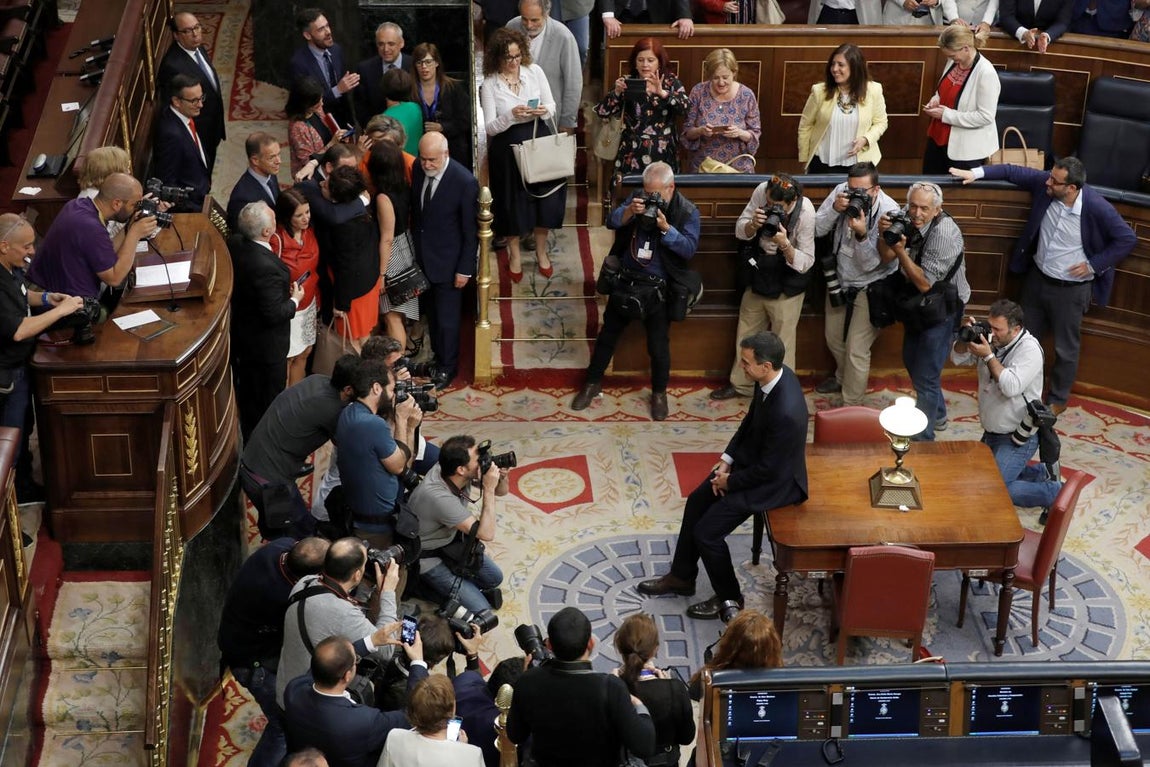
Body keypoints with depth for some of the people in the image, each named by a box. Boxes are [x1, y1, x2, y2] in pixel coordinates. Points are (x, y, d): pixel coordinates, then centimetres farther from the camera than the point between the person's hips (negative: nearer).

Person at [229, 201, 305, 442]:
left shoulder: (235, 244, -10)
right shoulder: (266, 267, -36)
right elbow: (274, 314, -28)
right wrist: (295, 300, -10)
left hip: (240, 336, 8)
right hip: (266, 347, -8)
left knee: (247, 396, 27)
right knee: (268, 403, 14)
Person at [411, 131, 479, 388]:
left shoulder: (465, 181, -24)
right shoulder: (418, 170, -8)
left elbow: (471, 230, -16)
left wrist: (465, 269, -13)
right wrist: (413, 247, 10)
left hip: (447, 261, -5)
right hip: (422, 256, 5)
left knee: (447, 318, 9)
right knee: (431, 312, 22)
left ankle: (448, 367, 29)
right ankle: (437, 355, 42)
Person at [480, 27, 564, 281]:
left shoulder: (534, 71, -3)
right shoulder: (490, 84, -8)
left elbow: (552, 105, 5)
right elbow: (490, 127, -10)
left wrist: (544, 111, -19)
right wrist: (511, 115, -28)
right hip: (508, 147, -2)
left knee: (545, 198, 5)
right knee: (513, 201, 7)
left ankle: (541, 251, 27)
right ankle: (514, 255, 28)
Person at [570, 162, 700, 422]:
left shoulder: (687, 212, -10)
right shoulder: (638, 198, -1)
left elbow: (689, 249, -19)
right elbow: (611, 222, -9)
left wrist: (665, 227, -32)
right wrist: (629, 211, -29)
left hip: (658, 288, -3)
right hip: (625, 280, 3)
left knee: (658, 345, 6)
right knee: (608, 334, 15)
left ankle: (659, 393, 27)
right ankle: (592, 383, 31)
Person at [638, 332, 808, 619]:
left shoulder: (786, 412, -38)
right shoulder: (773, 377, -11)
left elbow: (768, 470, -27)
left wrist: (730, 482, -11)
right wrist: (727, 458, 1)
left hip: (775, 481, -9)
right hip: (752, 458, 9)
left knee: (706, 531, -7)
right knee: (697, 501, 15)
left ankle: (729, 597, 17)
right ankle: (681, 576, 33)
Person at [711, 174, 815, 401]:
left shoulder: (805, 212, -27)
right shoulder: (761, 191, -18)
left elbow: (805, 263, -21)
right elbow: (740, 231, -6)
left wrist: (784, 245, -38)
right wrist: (753, 225, -28)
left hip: (786, 287, -5)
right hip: (756, 279, 5)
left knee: (781, 343, 6)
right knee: (746, 334, 20)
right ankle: (741, 384, 40)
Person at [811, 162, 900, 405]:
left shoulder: (889, 212, -27)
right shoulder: (842, 191, -15)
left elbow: (871, 263, -25)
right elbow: (817, 230, -11)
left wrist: (862, 235, -41)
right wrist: (835, 209, -27)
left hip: (869, 287, -6)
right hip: (840, 280, 6)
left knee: (856, 350, -3)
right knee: (834, 338, 24)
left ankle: (851, 408, 13)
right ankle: (842, 377, 53)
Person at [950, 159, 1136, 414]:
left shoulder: (1097, 208, -28)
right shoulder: (1045, 183, -17)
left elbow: (1127, 238, -17)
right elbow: (1013, 172, -3)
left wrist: (1094, 264, -17)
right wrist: (976, 173, -10)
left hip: (1070, 288, -5)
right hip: (1037, 278, 5)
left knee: (1065, 348, 14)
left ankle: (1058, 399, 35)